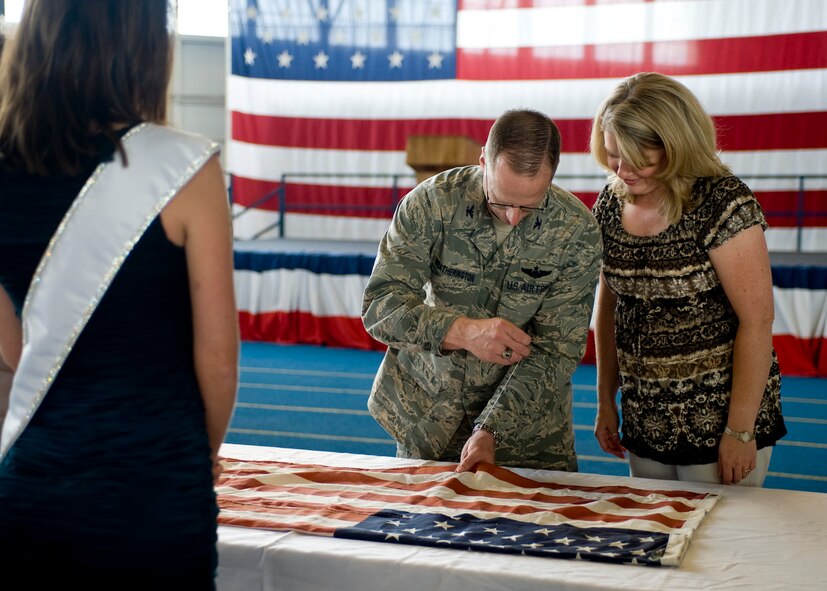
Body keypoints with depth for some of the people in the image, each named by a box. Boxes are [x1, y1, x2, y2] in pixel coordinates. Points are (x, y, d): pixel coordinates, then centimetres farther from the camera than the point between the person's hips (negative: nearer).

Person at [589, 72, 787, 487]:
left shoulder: (721, 203, -17)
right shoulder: (611, 203, 2)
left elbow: (757, 320, -17)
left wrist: (740, 431, -17)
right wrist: (606, 401, 11)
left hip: (717, 419, -6)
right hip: (645, 421, 6)